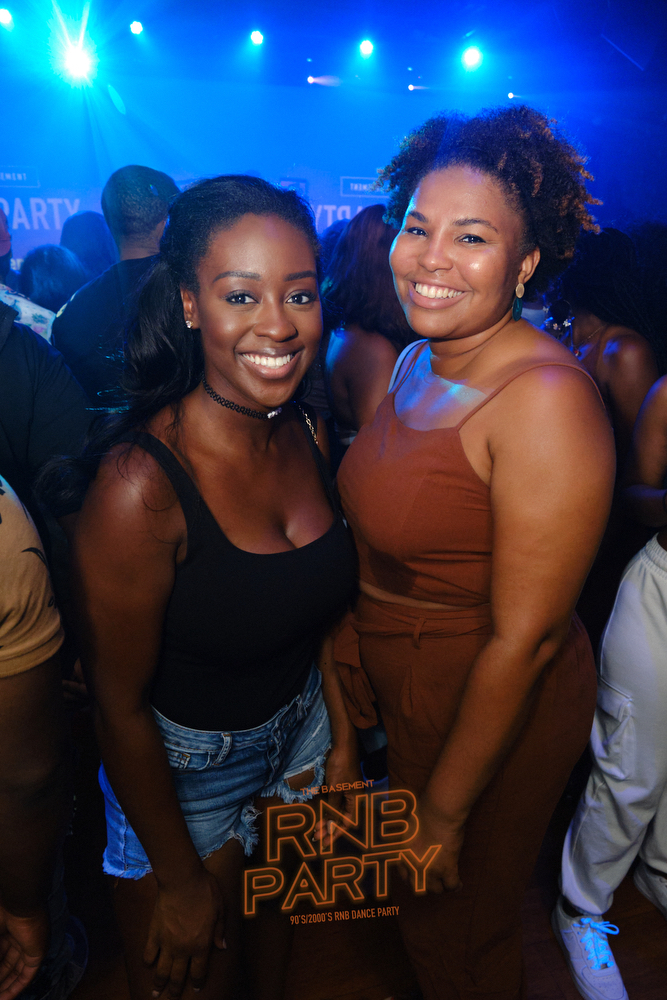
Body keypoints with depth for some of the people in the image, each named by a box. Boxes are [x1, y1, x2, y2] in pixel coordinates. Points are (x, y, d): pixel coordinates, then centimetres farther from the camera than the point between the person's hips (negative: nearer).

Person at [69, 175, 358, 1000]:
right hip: (182, 767, -5)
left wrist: (342, 740, 7)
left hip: (300, 728, 6)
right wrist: (180, 882, -9)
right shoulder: (140, 484, -30)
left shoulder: (306, 431, -10)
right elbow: (119, 705, -21)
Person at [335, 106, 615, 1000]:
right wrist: (351, 662, 8)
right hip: (404, 688, 8)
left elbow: (525, 639, -25)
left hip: (496, 716, -7)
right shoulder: (416, 360, -2)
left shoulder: (545, 398, -28)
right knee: (415, 914, 32)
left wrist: (445, 810, -16)